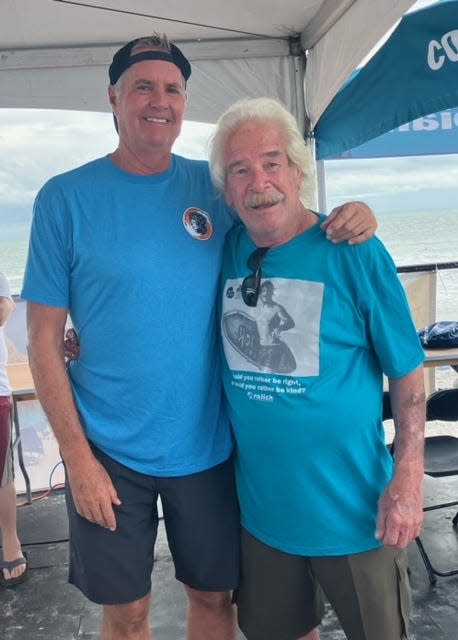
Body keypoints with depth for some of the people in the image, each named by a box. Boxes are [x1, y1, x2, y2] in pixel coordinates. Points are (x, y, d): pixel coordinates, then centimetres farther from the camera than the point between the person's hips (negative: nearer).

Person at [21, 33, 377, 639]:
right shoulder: (65, 197, -7)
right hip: (108, 452, -1)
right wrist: (77, 455, -9)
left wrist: (348, 219, -12)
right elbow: (44, 338, -6)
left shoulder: (213, 186, 0)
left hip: (208, 444, 2)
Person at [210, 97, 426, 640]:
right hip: (261, 507, 4)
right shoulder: (226, 250, -2)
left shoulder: (353, 252, -13)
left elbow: (406, 371, -8)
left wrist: (408, 479, -13)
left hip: (353, 508, -3)